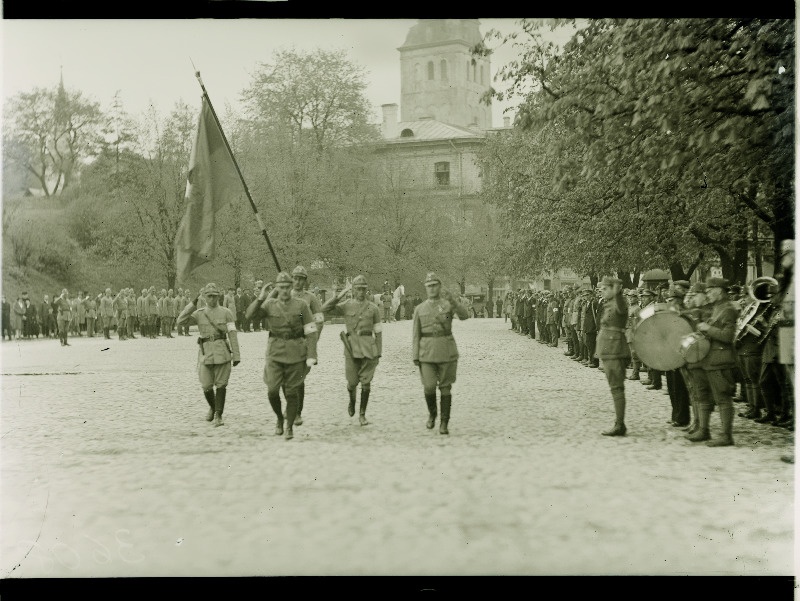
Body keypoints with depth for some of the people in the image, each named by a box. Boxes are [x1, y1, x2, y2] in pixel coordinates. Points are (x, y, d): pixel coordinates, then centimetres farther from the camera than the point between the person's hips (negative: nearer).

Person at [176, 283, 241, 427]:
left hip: (222, 353, -2)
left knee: (221, 385, -2)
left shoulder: (226, 313, 2)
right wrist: (193, 304, -6)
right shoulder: (199, 314, 8)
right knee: (206, 386, 3)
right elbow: (180, 321, -4)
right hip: (205, 353, 2)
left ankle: (218, 416, 4)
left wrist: (236, 356, -6)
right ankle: (212, 407, 32)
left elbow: (232, 335, -1)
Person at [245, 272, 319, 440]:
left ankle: (289, 427, 16)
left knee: (291, 393, 3)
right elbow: (249, 316, -10)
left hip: (296, 354, -1)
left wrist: (311, 355, -9)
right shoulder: (269, 305, 4)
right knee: (272, 390, -8)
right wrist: (260, 298, -21)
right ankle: (279, 418, 19)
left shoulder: (301, 305, 0)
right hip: (275, 352, 1)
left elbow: (311, 332, -2)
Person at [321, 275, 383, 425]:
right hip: (351, 348, 0)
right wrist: (339, 296, -15)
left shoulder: (374, 308, 4)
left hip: (368, 349, 0)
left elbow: (378, 332, 7)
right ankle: (352, 401, 36)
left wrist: (379, 353, 3)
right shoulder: (346, 305, 4)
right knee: (352, 382, 3)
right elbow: (325, 309, -7)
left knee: (366, 383, -1)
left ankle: (362, 415, 10)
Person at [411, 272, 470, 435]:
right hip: (427, 353, 1)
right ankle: (432, 413, 19)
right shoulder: (420, 309, 8)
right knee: (429, 387, -8)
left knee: (445, 388, 1)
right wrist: (415, 356, -1)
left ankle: (444, 423, 9)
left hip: (447, 352, -1)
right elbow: (415, 334, 8)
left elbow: (465, 315, -17)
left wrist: (452, 299, -30)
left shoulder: (449, 304, 3)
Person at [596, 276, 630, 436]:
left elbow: (621, 308, -38)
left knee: (616, 387, -9)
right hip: (609, 351, 10)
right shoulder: (609, 305, 13)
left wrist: (617, 293, -54)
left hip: (614, 351, -10)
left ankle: (619, 425, -9)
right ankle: (619, 423, 18)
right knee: (616, 388, 13)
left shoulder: (619, 304, -14)